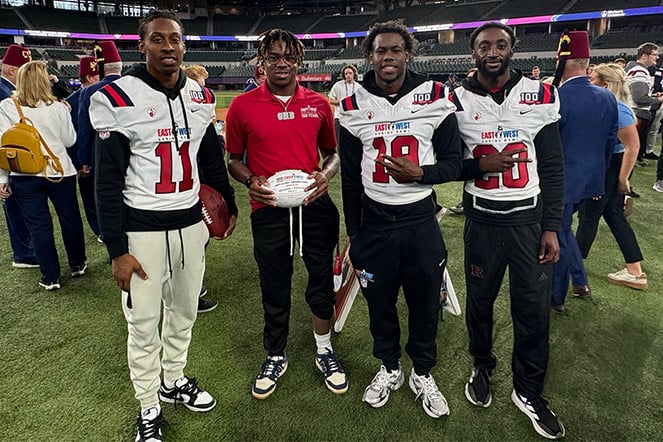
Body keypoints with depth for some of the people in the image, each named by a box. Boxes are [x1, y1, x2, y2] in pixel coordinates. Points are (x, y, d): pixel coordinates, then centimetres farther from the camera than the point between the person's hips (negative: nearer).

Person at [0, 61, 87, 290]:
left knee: (38, 225, 7)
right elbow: (69, 140, 2)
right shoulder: (58, 107, -5)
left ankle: (50, 276, 13)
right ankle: (77, 264, 29)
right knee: (70, 219, 15)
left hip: (25, 176, 0)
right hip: (59, 171, 0)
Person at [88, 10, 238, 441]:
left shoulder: (200, 97, 4)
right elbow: (108, 181, -11)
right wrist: (117, 250, -12)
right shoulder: (118, 98, -12)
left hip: (191, 222, 5)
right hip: (142, 227, -4)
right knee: (144, 322, 7)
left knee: (185, 310, 17)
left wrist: (229, 206, 19)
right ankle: (149, 407, 27)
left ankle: (174, 381, 39)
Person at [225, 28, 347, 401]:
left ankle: (325, 351, 35)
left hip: (315, 205, 2)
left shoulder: (319, 104, 4)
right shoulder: (243, 106, 0)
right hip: (269, 209, -1)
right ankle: (276, 357, 35)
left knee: (322, 277, 11)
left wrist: (326, 174, -8)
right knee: (274, 286, 11)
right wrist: (250, 181, -13)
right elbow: (234, 159, 8)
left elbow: (333, 152, 13)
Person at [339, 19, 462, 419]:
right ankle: (389, 368, 40)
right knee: (380, 303, 15)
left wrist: (421, 173, -22)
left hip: (421, 221, -1)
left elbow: (454, 163, -1)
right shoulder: (354, 107, -1)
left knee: (425, 304, 12)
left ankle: (423, 374, 36)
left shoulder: (435, 99, -5)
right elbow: (350, 177, 5)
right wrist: (353, 232, 8)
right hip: (374, 222, 1)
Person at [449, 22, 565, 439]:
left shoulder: (540, 96, -2)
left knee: (534, 309, 6)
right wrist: (479, 166, -17)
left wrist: (551, 227, -3)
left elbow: (552, 168, -1)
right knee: (480, 300, 14)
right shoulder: (458, 101, -3)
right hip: (483, 219, 0)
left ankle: (529, 391, 26)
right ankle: (482, 365, 40)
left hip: (530, 218, 0)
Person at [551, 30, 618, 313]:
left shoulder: (556, 99, -20)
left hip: (561, 181, -7)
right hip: (592, 180, 7)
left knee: (558, 237, 7)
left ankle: (556, 299, 21)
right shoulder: (607, 97, 1)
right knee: (563, 228, 26)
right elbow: (611, 141, 9)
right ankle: (581, 282, 32)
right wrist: (598, 174, 20)